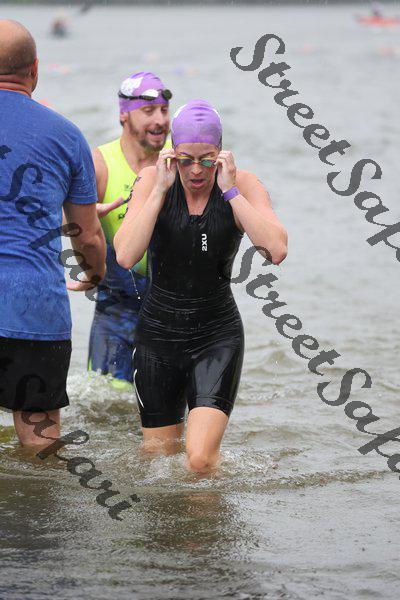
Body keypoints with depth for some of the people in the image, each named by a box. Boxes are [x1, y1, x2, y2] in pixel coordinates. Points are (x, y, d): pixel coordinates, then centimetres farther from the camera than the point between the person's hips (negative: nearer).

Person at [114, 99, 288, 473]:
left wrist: (230, 191, -24)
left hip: (217, 335, -2)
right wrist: (160, 190, -22)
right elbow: (125, 257, -20)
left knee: (200, 462, -17)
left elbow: (276, 251, -25)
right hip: (159, 333, 2)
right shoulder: (153, 181, -7)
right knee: (159, 455, 9)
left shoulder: (242, 185, -8)